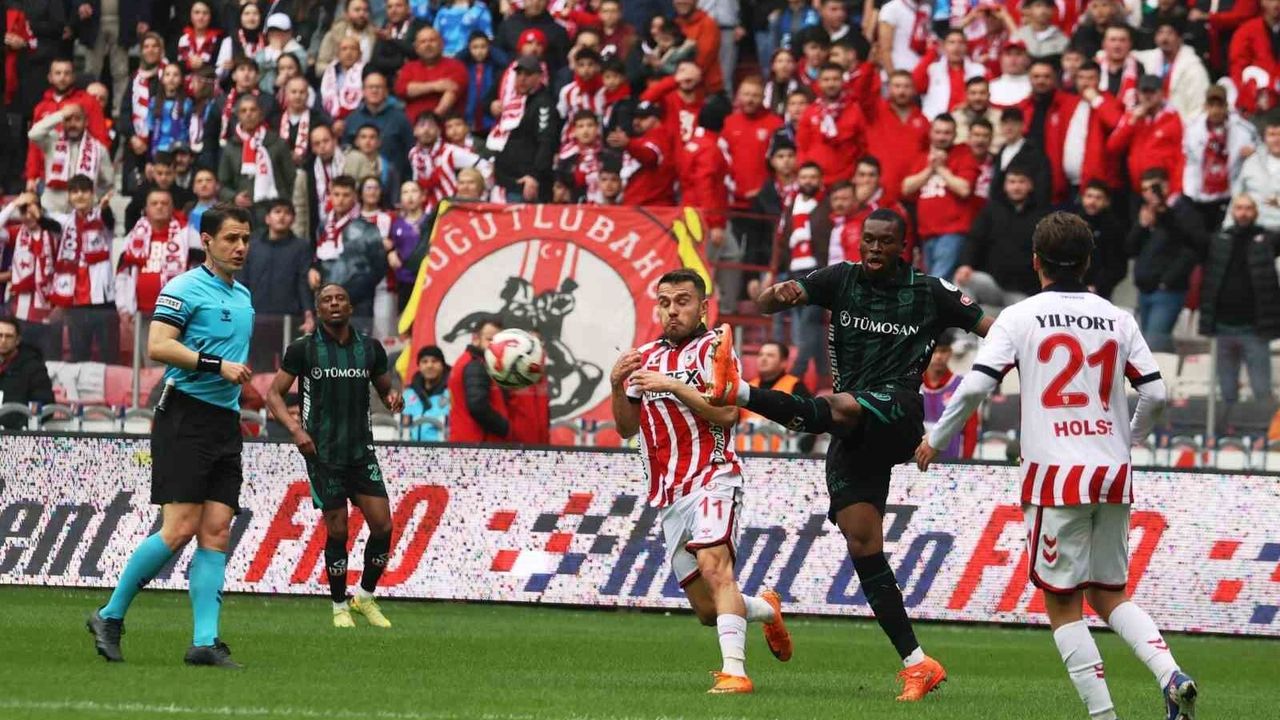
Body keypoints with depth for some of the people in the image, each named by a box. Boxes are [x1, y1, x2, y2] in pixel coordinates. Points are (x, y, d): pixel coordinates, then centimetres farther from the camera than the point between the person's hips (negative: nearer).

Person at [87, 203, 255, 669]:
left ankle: (205, 642, -6)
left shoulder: (243, 297, 19)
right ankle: (110, 617, 0)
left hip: (225, 421, 8)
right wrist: (217, 365, -21)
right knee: (180, 529, -13)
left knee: (217, 533, -2)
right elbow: (158, 346, -17)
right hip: (185, 416, -8)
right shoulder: (185, 289, -6)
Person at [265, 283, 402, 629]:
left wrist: (393, 396, -7)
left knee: (382, 525, -6)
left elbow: (385, 387, 18)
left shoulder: (370, 348, 6)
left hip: (361, 450, 3)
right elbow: (274, 393, 1)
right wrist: (295, 429, -14)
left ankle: (365, 597, 14)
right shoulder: (303, 349, -2)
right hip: (322, 454, -3)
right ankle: (340, 607, 13)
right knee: (337, 531, -3)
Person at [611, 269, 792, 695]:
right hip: (667, 496, 7)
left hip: (710, 479, -7)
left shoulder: (713, 348, -1)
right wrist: (618, 386, 2)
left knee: (714, 565, -30)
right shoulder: (646, 357, 20)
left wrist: (672, 386, -17)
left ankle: (734, 671, -38)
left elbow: (726, 413, -14)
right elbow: (627, 428, 19)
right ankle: (766, 610, 36)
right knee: (707, 609, 6)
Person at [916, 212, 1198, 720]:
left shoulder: (1020, 317, -1)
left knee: (1063, 606, 3)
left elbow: (975, 387, -8)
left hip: (1056, 474, -4)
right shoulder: (1117, 320, 9)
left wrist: (935, 441, 7)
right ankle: (1171, 674, -8)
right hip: (1113, 474, 4)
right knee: (1109, 596, 15)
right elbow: (1155, 393, 7)